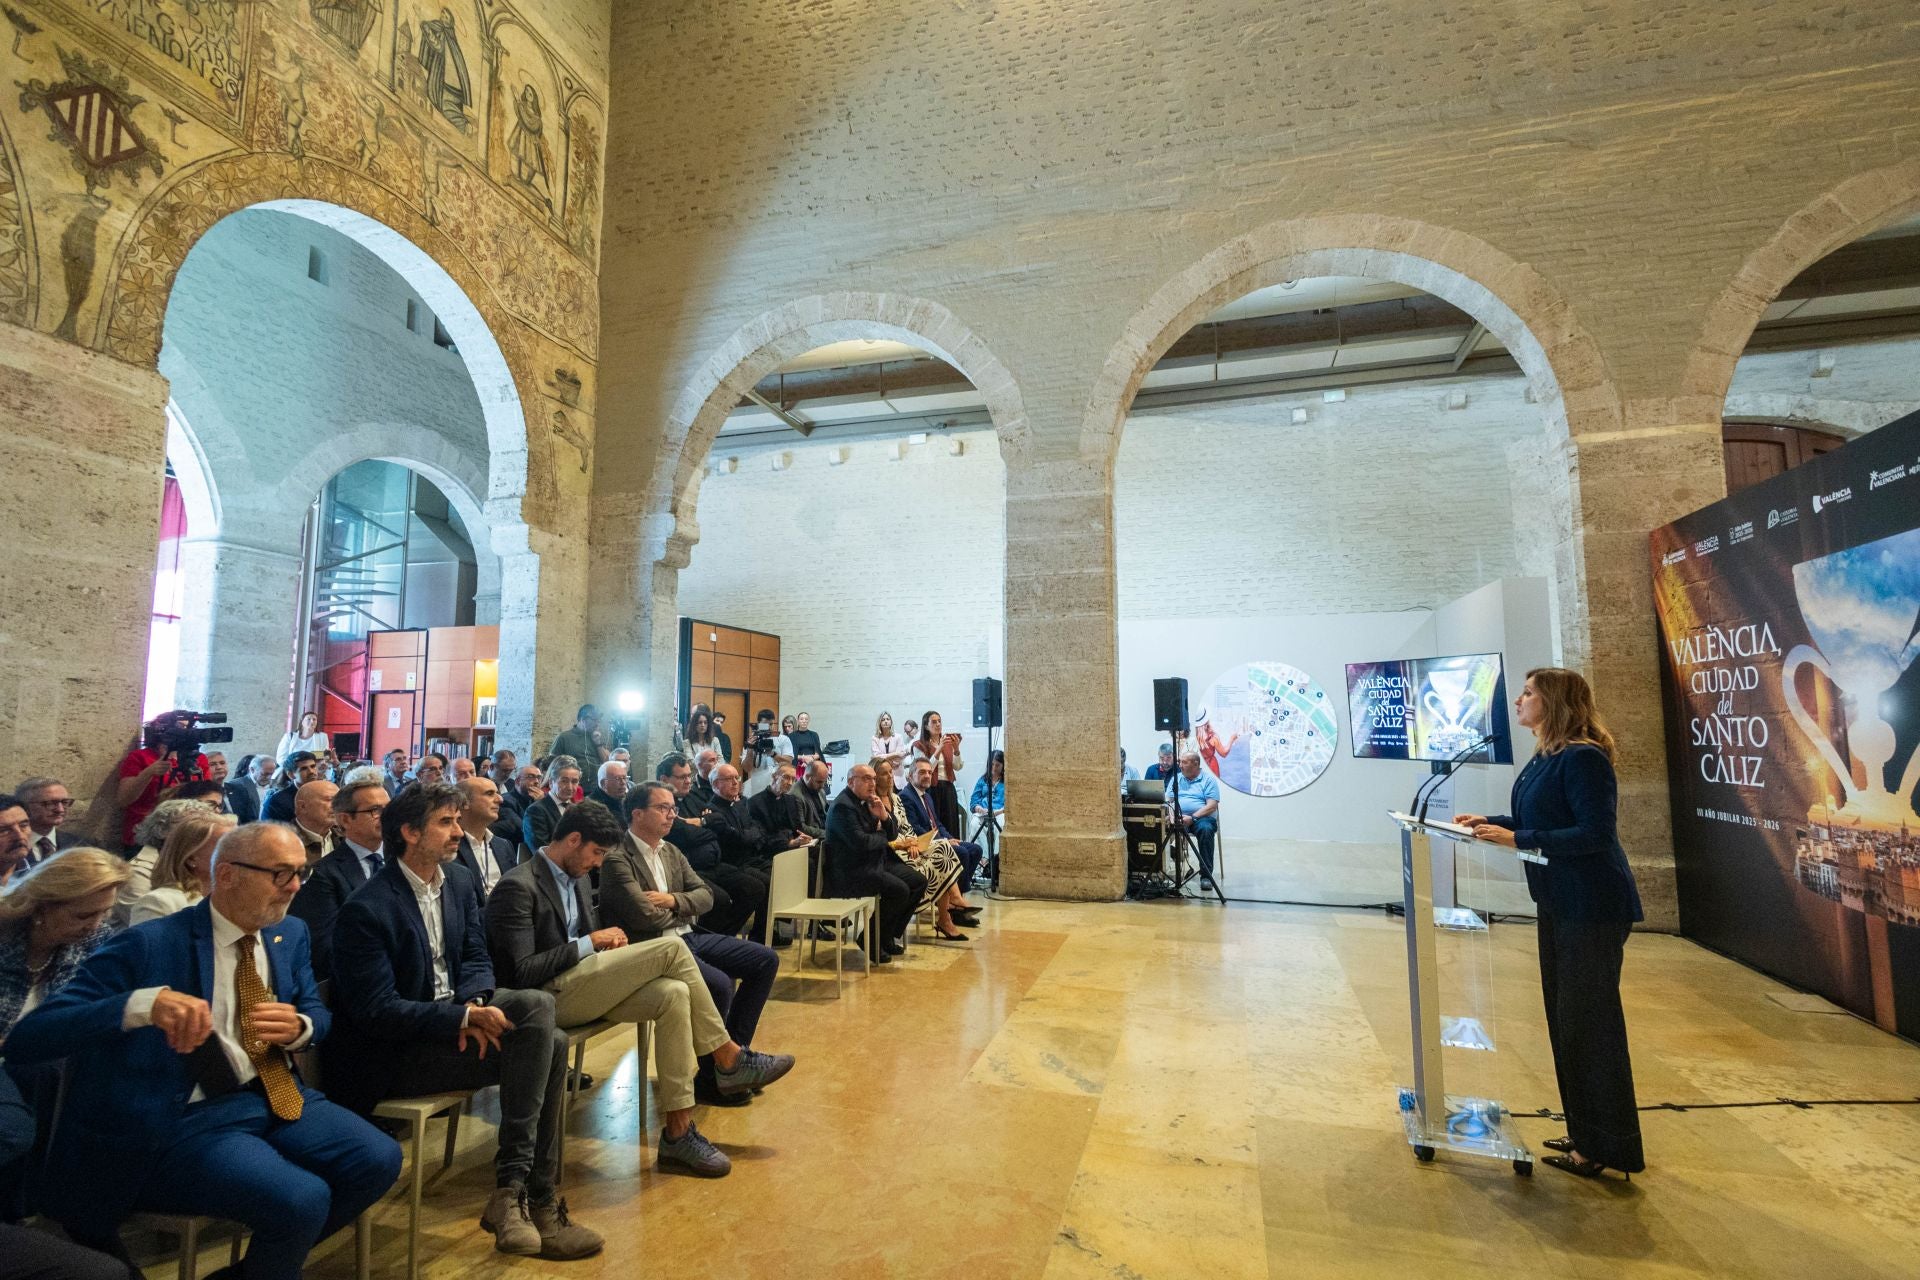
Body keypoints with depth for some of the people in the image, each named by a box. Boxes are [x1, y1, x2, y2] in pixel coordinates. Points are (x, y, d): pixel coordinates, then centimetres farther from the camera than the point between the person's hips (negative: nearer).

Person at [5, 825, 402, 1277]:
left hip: (277, 1096, 7)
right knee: (302, 1200, -27)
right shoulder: (148, 946, -12)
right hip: (187, 1118, -6)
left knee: (378, 1159, -12)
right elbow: (26, 1038, -19)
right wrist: (143, 1002, -37)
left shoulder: (290, 934, 7)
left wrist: (299, 1027, -8)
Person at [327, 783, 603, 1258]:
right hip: (392, 1055, -7)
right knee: (537, 1032, -22)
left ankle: (513, 1190, -11)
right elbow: (377, 1010, -20)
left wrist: (474, 1005, -14)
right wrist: (465, 1018, -27)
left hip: (450, 1013, 7)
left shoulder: (458, 879, 4)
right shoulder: (365, 910, -18)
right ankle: (534, 1199, -11)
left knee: (549, 1035, -18)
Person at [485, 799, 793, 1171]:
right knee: (671, 949, -20)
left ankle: (677, 1132, -11)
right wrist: (588, 944, -15)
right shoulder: (518, 887, -14)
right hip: (546, 998, -9)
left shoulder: (575, 877, 14)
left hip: (578, 987, 9)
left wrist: (607, 939, 0)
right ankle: (730, 1060, -7)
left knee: (673, 994, -18)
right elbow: (521, 972, -19)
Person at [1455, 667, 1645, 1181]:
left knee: (1589, 1022, 0)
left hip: (1593, 907, -10)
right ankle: (1585, 1133, 32)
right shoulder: (1543, 759, 9)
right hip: (1558, 905, 10)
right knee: (1563, 1017, 17)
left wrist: (1516, 839, -24)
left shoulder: (1582, 759, -19)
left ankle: (1608, 1148, 14)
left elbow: (1596, 834, -24)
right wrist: (1492, 821, 6)